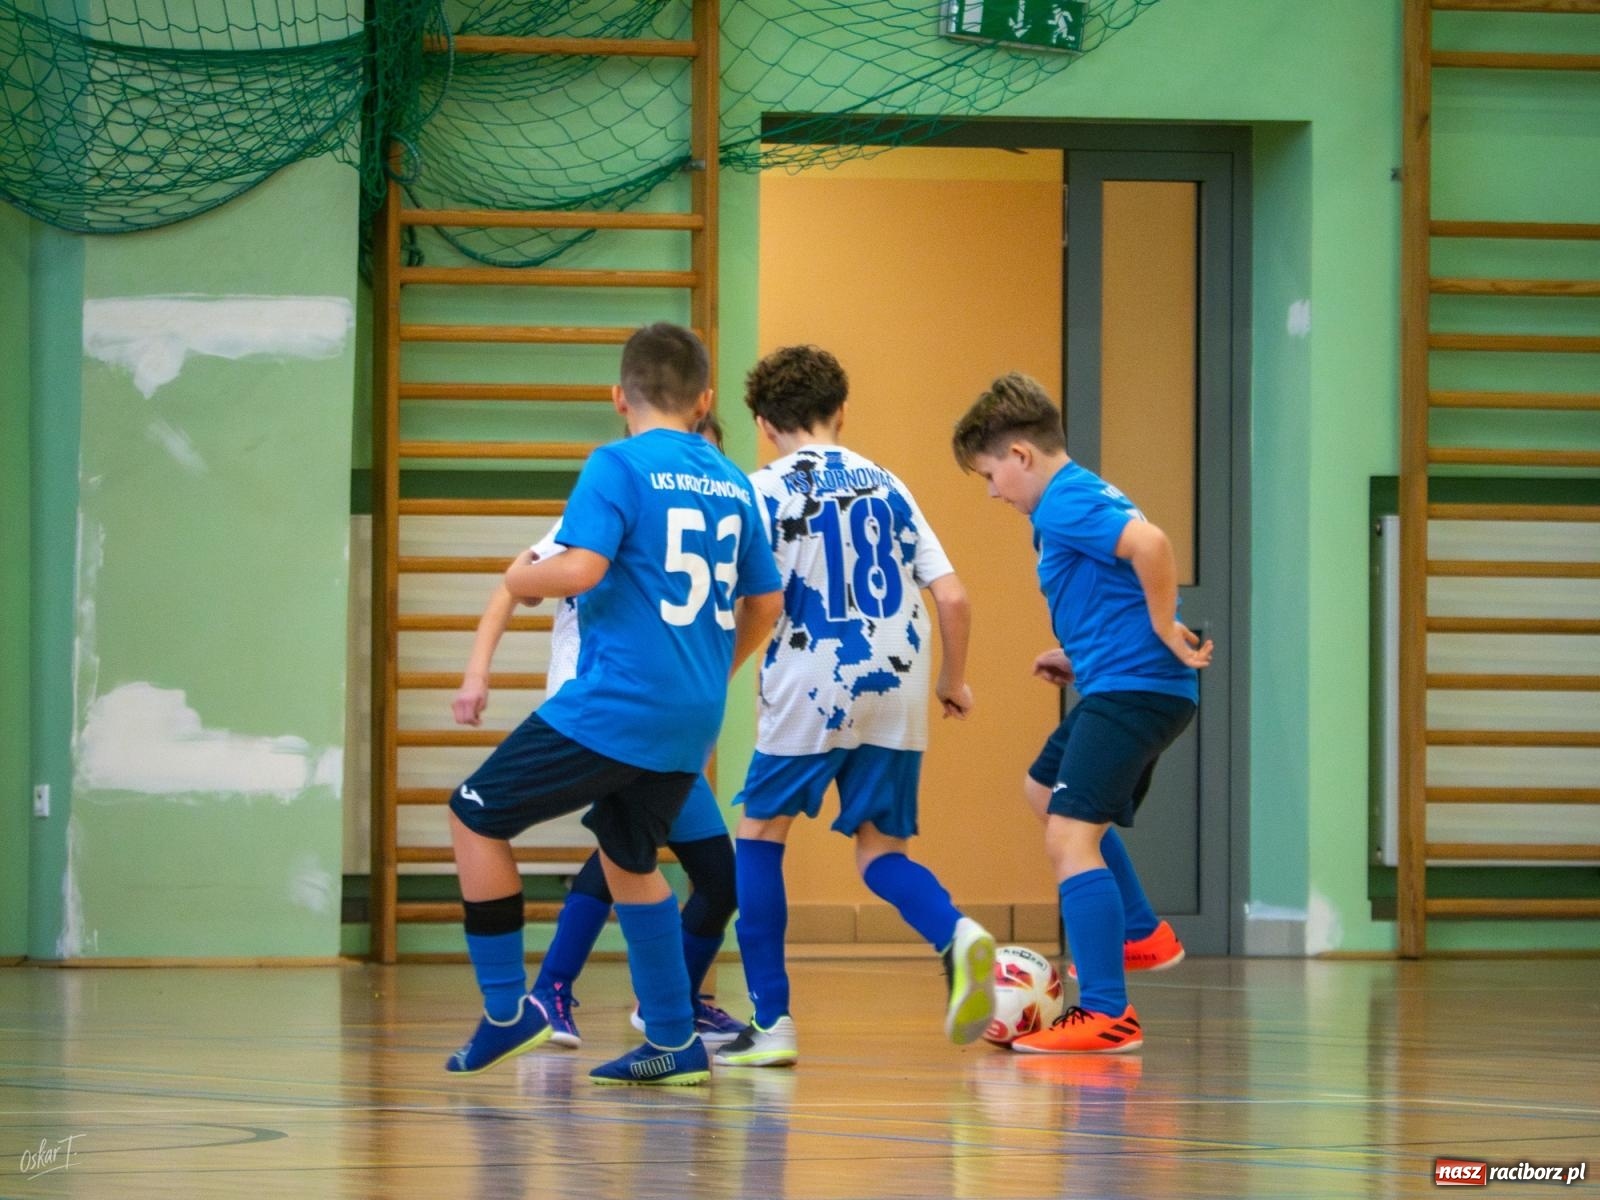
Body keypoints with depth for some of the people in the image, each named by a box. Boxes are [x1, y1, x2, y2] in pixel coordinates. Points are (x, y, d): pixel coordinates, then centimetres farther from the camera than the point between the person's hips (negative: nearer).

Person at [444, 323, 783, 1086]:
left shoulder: (618, 466, -8)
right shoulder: (731, 484, 12)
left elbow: (581, 569, -21)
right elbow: (765, 605, 18)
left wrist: (524, 579, 1)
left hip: (615, 703, -7)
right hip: (690, 722, 7)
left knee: (476, 817, 6)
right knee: (629, 861, 23)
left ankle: (508, 1010, 3)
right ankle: (673, 1045, 20)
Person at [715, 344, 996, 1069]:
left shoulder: (765, 491, -1)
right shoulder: (887, 486, 13)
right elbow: (952, 599, 9)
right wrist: (953, 679, 24)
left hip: (812, 693, -4)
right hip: (898, 691, 4)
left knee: (760, 833, 13)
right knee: (879, 851, 12)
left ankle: (771, 1022, 7)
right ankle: (956, 936, -20)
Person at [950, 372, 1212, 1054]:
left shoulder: (1064, 505, -16)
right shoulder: (1080, 498, 18)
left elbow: (1149, 544, -33)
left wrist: (1164, 631, -24)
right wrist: (1080, 656, 18)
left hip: (1131, 688, -11)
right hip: (1124, 685, 11)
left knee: (1070, 837, -15)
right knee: (1045, 791, 29)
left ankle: (1107, 1016, -19)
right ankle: (1139, 935, 31)